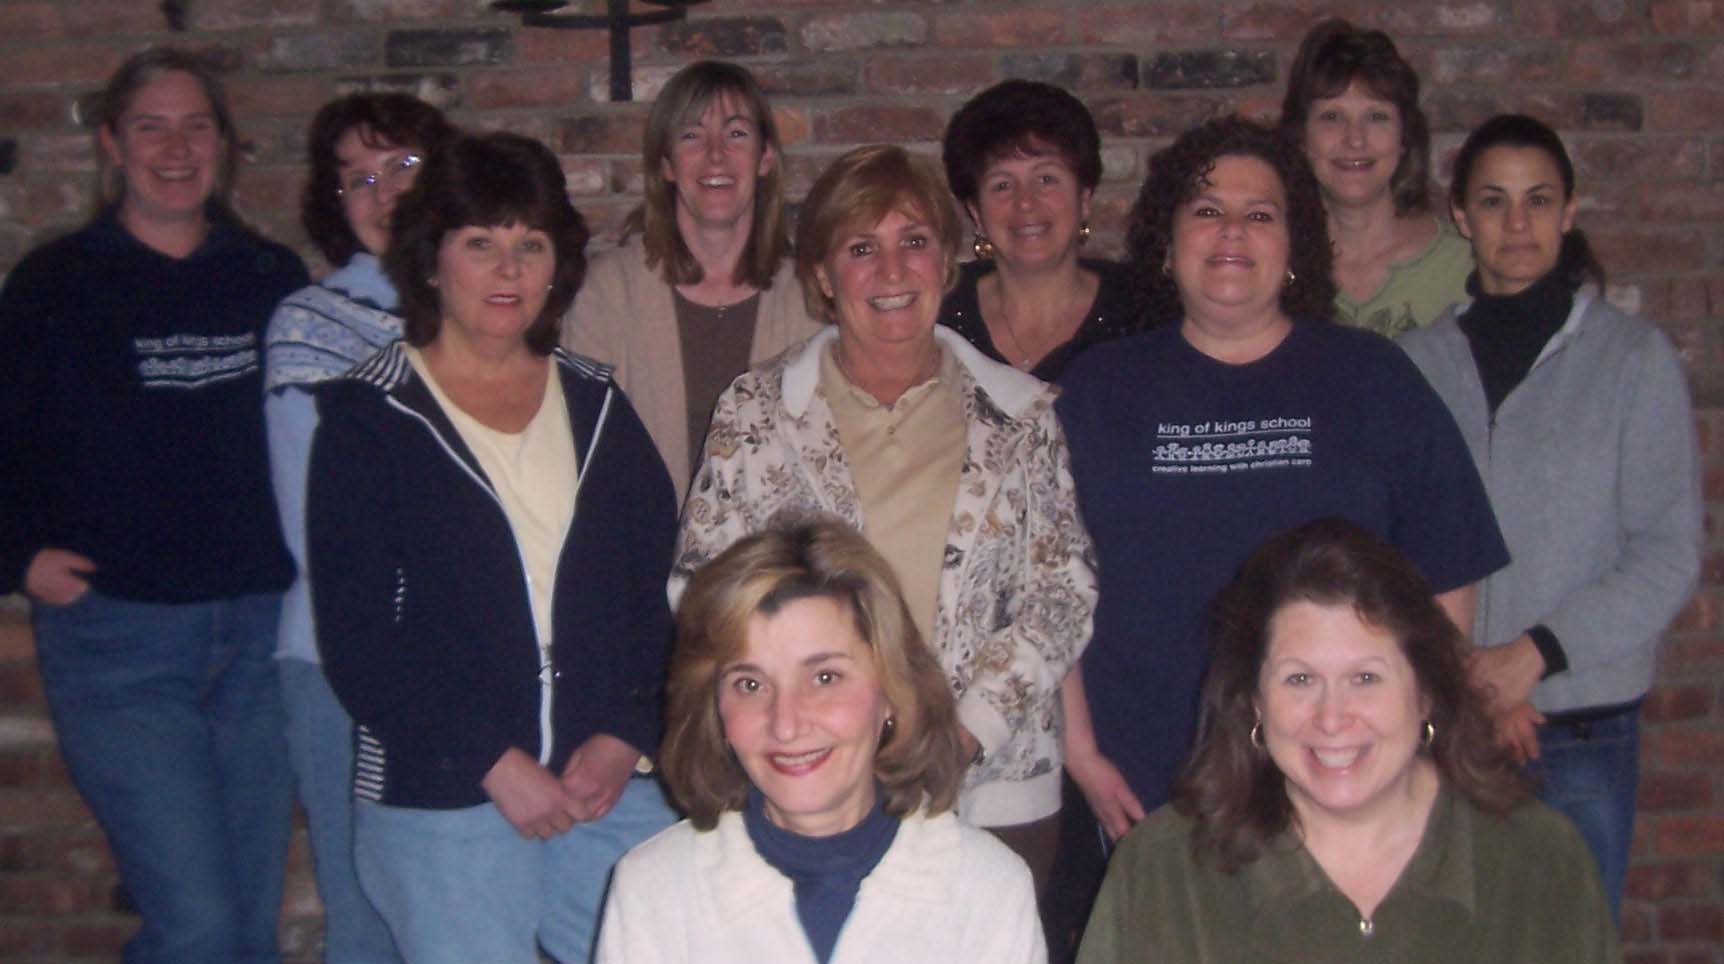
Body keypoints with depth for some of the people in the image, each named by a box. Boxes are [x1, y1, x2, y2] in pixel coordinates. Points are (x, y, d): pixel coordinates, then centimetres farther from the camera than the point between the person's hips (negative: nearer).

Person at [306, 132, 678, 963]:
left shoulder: (594, 405, 11)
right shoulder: (370, 416, 0)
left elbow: (662, 589, 8)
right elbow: (354, 636, -6)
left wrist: (626, 737, -6)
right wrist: (494, 765, -11)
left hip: (613, 787, 3)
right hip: (440, 802, -3)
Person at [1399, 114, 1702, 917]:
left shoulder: (1634, 358, 0)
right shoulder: (1418, 363, 5)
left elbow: (1670, 555, -4)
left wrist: (1534, 653, -13)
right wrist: (1459, 673, -11)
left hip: (1584, 734, -1)